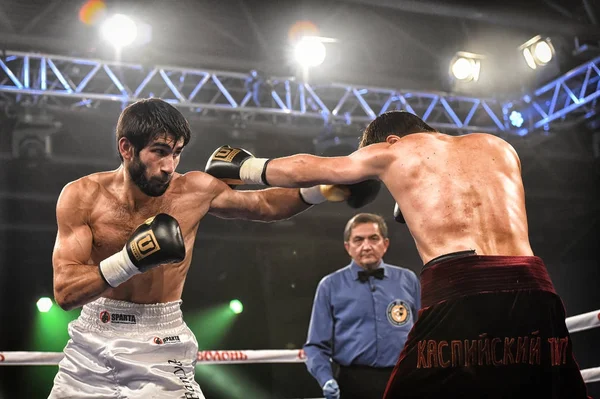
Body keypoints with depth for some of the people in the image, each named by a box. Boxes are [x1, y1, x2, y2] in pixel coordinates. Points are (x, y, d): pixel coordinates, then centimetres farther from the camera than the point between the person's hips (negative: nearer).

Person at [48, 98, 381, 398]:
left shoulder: (196, 190, -8)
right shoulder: (83, 196, -11)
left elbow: (263, 205, 11)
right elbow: (64, 292, -18)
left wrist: (321, 190, -3)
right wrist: (128, 260, -32)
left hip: (159, 352, 0)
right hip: (91, 348, 1)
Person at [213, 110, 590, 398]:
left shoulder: (392, 151, 18)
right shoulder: (499, 147, 26)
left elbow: (304, 170, 30)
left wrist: (249, 168, 46)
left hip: (460, 290, -4)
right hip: (534, 290, 4)